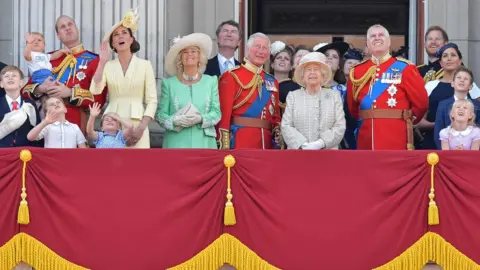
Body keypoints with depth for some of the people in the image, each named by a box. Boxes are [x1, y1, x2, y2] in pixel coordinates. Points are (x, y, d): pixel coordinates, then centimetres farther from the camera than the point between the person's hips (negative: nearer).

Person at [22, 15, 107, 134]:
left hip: (75, 125, -3)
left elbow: (99, 98, -5)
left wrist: (70, 93, -15)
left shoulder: (93, 60, 3)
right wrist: (41, 88, -7)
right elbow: (26, 89, 15)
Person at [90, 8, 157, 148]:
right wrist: (102, 62, -10)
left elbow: (152, 100, 1)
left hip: (136, 124, -1)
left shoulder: (145, 65, 4)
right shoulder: (107, 66, 8)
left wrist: (142, 127, -11)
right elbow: (95, 90, -8)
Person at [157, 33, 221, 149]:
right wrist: (175, 121, -15)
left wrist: (201, 118, -13)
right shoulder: (169, 83, 7)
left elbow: (216, 113, 5)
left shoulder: (211, 82, 10)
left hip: (204, 143, 1)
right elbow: (161, 114, 4)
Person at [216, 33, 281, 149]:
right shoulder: (231, 77, -3)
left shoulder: (272, 81, 16)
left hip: (266, 143, 6)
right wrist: (224, 147, -16)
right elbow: (224, 114, -9)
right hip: (239, 143, -6)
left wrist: (278, 144, 6)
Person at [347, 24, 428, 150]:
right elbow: (352, 107, 21)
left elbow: (421, 102, 2)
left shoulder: (405, 68, 1)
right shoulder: (357, 71, 11)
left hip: (396, 139, -3)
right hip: (366, 141, 3)